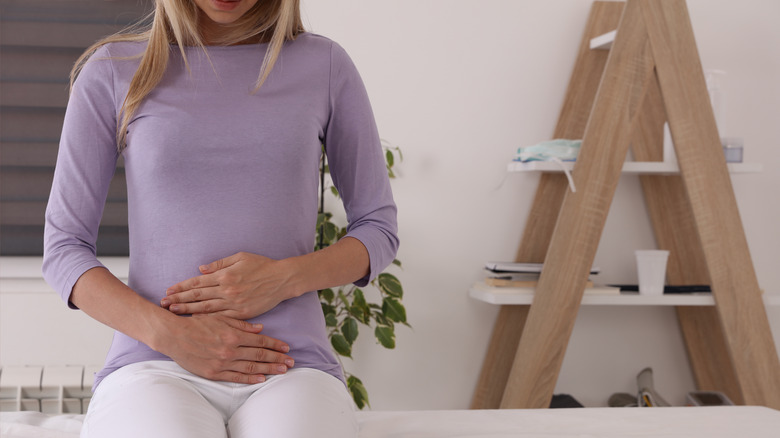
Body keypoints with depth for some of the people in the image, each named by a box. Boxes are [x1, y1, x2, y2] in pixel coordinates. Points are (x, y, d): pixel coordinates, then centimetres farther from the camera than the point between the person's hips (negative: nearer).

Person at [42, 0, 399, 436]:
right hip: (152, 366, 0)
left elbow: (379, 228, 15)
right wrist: (169, 334, -9)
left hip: (291, 366, 1)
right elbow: (64, 248, 8)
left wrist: (286, 278, -6)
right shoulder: (112, 70, 8)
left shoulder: (325, 65, 10)